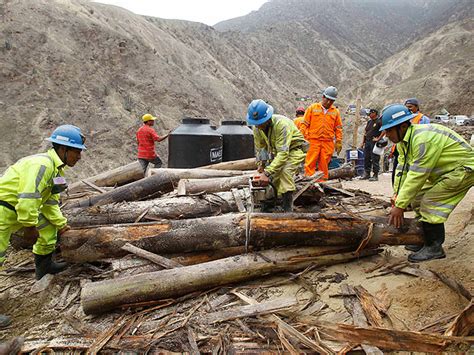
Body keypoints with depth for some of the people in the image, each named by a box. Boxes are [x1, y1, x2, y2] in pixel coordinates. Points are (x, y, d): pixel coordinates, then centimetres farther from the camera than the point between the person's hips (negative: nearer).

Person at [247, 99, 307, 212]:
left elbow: (283, 153, -42)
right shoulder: (257, 127, -15)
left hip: (294, 149, -7)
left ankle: (287, 210, -24)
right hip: (277, 150, 7)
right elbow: (259, 148, -3)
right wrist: (261, 166, -15)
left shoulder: (281, 124, -37)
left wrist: (267, 173, -46)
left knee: (285, 171, -29)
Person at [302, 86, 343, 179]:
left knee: (324, 164, 4)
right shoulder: (312, 108, 7)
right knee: (310, 163, -7)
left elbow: (338, 128, 16)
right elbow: (305, 124, 5)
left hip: (328, 142, 2)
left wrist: (339, 142, 9)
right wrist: (304, 139, -2)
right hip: (313, 141, -2)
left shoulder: (335, 112, 13)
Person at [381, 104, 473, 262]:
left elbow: (416, 176, -33)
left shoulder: (423, 138, -32)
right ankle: (427, 240, 16)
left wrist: (400, 206, -29)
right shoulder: (403, 140, -1)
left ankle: (434, 248, -4)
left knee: (430, 202, -17)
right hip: (443, 172, 10)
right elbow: (402, 170, -2)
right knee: (417, 199, 6)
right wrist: (397, 196, -10)